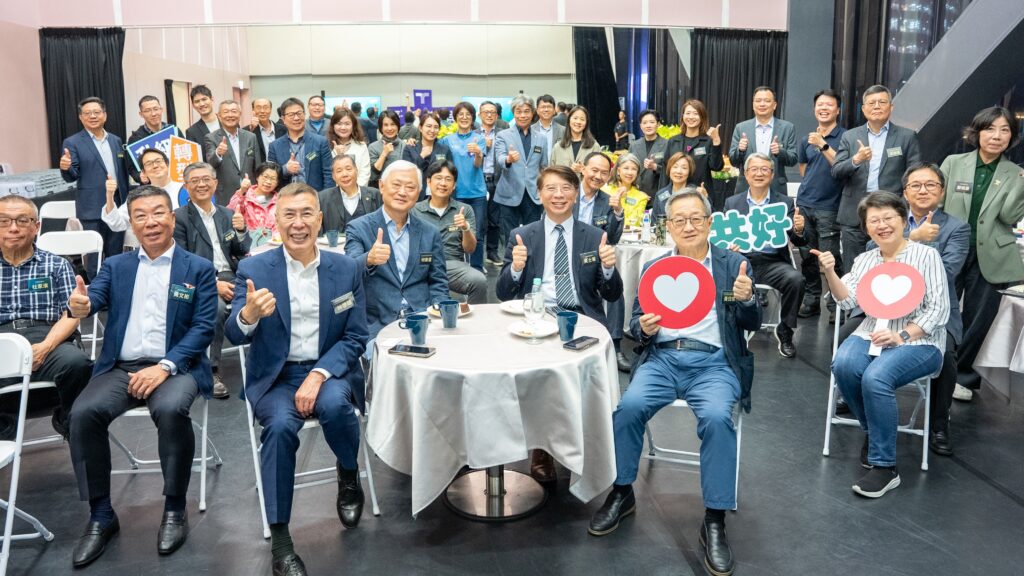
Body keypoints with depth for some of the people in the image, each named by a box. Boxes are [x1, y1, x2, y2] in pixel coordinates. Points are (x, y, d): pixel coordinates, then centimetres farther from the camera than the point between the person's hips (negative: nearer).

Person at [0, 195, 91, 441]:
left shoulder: (56, 265, 17)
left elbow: (71, 315, 6)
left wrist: (45, 347, -14)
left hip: (48, 340, 0)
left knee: (76, 362, -35)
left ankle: (68, 421, -3)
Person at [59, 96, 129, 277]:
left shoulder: (116, 140, 13)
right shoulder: (72, 143, -1)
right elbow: (72, 176, -6)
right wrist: (66, 168, -29)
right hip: (92, 209, -4)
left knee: (116, 255, 9)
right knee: (93, 255, 1)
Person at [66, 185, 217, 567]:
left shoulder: (199, 269, 6)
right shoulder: (115, 266, 15)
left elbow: (204, 328, -4)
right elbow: (95, 298, -4)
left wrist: (164, 366, -17)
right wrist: (80, 306, -30)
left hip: (176, 367, -3)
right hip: (120, 367, 3)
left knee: (171, 409, -34)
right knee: (83, 413, -25)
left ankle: (174, 509, -13)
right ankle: (101, 515, -8)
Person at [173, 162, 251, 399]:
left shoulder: (227, 214, 20)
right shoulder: (179, 217, 4)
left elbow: (243, 253, 18)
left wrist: (241, 231, -3)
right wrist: (213, 284, -18)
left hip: (231, 278, 4)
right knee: (217, 307, -36)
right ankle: (210, 371, -24)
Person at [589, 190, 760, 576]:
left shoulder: (733, 264, 10)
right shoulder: (654, 267, 15)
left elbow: (752, 324, 5)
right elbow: (634, 323, 14)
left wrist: (747, 299, -17)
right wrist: (644, 328, -10)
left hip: (713, 362, -2)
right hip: (662, 358, 2)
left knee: (716, 417, -31)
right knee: (629, 406, -27)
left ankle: (714, 520, -18)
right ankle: (622, 493, -5)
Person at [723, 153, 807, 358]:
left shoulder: (785, 202, 11)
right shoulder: (732, 203, 14)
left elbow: (800, 242, 4)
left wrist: (799, 230, -20)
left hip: (772, 262, 0)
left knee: (796, 279, -30)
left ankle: (784, 330, -5)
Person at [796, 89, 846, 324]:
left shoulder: (844, 137, -1)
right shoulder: (807, 139, 13)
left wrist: (823, 145, -19)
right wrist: (813, 185, 15)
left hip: (829, 207, -5)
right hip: (804, 204, 5)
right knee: (807, 256, 9)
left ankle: (835, 305, 0)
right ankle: (811, 300, 19)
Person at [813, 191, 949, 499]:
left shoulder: (926, 255, -1)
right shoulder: (864, 260, 13)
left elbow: (939, 309, -7)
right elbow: (848, 301, 0)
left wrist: (901, 336, -19)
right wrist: (831, 274, -18)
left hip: (919, 341, -4)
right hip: (871, 335, 4)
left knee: (875, 378, -33)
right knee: (843, 366, -29)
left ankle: (885, 466, -19)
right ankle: (874, 430, 0)